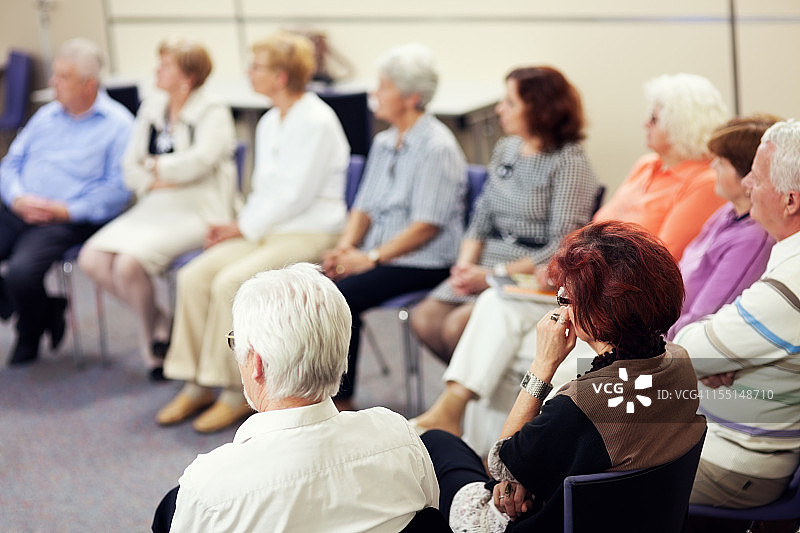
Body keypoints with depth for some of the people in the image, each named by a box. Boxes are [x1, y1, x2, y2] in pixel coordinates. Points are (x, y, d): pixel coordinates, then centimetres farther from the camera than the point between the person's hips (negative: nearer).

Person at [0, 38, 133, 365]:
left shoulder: (117, 124, -1)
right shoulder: (46, 116, 20)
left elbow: (118, 188, -9)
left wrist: (67, 210, -17)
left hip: (69, 221, -6)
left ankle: (29, 337, 1)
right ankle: (44, 312, 5)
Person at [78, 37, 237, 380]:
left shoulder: (213, 113, -4)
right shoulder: (152, 109, 16)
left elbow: (198, 162, -20)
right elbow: (130, 169, 13)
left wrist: (154, 166, -4)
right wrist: (157, 181, -9)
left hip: (196, 211, -7)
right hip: (153, 209, 7)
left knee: (130, 263, -29)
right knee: (92, 259, -15)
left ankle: (152, 335, 0)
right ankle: (158, 320, 5)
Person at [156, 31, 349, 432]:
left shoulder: (317, 122, -13)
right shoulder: (270, 122, 15)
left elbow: (295, 195, -17)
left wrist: (244, 227, -11)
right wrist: (239, 225, 4)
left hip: (309, 235, -8)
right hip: (264, 229, 9)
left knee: (229, 283, -28)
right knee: (194, 277, -11)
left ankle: (236, 394, -16)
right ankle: (196, 386, -6)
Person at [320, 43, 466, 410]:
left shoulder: (437, 147, -12)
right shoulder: (384, 142, 16)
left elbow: (427, 225, -16)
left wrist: (370, 258, -18)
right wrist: (345, 247, -1)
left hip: (423, 263, -8)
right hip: (379, 258, 8)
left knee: (341, 295, -27)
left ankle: (340, 402, -15)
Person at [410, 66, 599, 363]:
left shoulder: (569, 162, -11)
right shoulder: (506, 149, 13)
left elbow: (563, 247, -17)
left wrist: (495, 274, -20)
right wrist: (466, 262, -5)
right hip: (490, 259, 8)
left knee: (458, 325, -24)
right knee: (424, 318, -10)